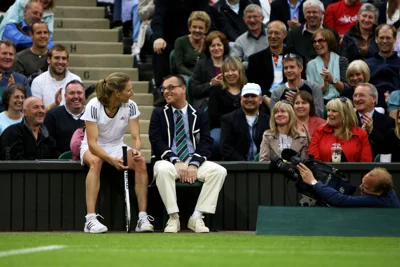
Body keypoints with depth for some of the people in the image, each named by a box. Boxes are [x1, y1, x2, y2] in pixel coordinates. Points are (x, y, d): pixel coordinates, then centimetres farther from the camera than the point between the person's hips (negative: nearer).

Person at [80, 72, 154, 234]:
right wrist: (110, 159, -40)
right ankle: (90, 219, -43)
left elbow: (136, 137, -11)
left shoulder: (130, 106, -9)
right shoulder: (93, 106, -22)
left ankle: (143, 218, -25)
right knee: (95, 162, -39)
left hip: (117, 147, 4)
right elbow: (92, 143, -26)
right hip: (92, 149, -4)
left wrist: (136, 150, -35)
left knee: (141, 162, -26)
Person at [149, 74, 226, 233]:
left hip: (194, 162, 2)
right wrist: (176, 162, -17)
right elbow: (156, 142, -2)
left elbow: (206, 142, 3)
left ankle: (196, 217, -24)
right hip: (168, 161, -2)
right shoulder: (159, 114, 10)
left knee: (219, 171, -27)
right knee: (163, 170, -39)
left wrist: (194, 164, -15)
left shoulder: (199, 115, 12)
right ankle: (173, 218, -30)